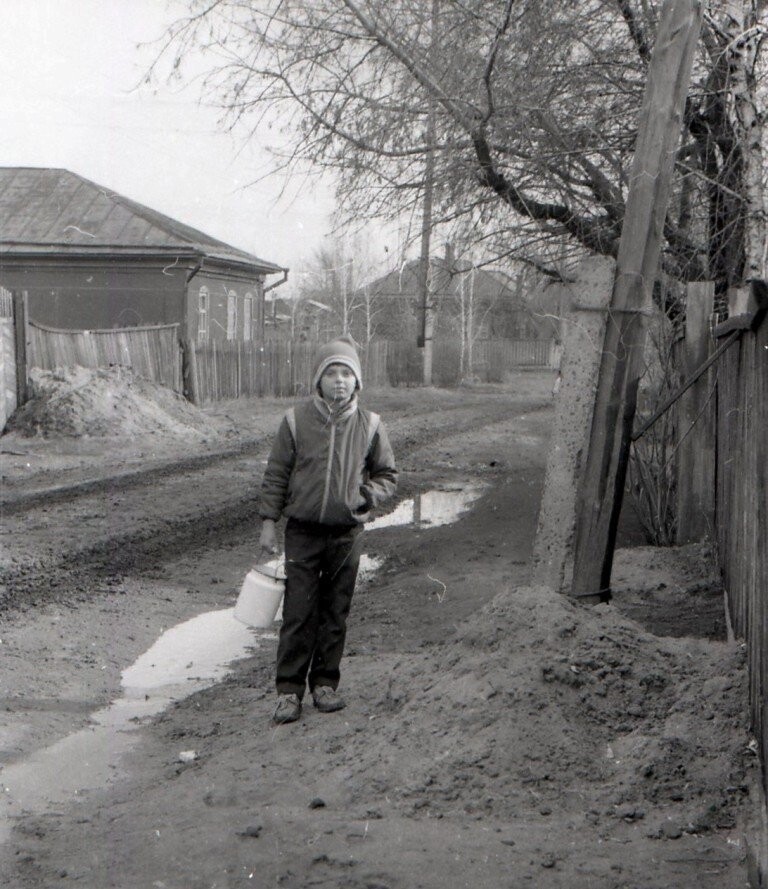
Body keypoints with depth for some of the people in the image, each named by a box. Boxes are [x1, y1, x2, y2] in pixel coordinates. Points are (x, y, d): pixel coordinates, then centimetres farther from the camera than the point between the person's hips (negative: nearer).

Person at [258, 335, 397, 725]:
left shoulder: (369, 425, 0)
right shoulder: (296, 420, -4)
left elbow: (387, 475, 12)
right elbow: (276, 474, 2)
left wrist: (365, 497, -7)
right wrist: (269, 522, -1)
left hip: (346, 534, 2)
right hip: (303, 532, -1)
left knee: (336, 613, 10)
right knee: (298, 613, -1)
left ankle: (325, 682, 23)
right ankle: (289, 689, 8)